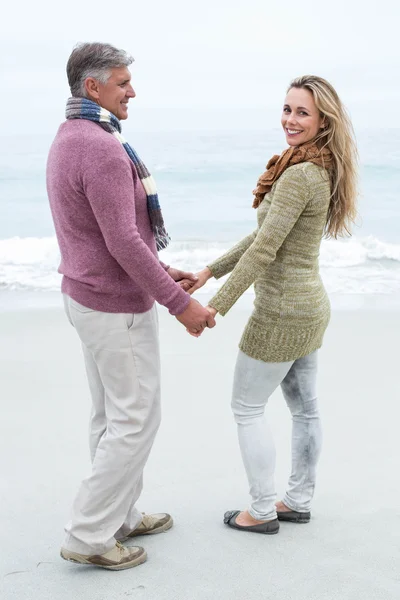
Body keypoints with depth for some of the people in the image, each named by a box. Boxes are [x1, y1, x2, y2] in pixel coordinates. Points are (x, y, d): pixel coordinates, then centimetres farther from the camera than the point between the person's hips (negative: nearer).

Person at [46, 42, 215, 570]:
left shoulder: (68, 140, 11)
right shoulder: (103, 149, -23)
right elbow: (123, 241, -26)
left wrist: (160, 271, 18)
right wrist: (179, 303, -20)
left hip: (88, 295, 10)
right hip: (117, 307, -10)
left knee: (111, 416, 18)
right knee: (135, 420, 0)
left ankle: (120, 516, 31)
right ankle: (89, 535, 9)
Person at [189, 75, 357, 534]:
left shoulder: (299, 176, -23)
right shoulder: (320, 170, 8)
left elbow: (264, 250, -26)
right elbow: (267, 234, 13)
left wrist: (217, 306, -21)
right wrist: (211, 271, 13)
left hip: (282, 312, -10)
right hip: (310, 306, 10)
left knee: (247, 408, 4)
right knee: (304, 408, 17)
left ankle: (262, 511, 15)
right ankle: (299, 502, 31)